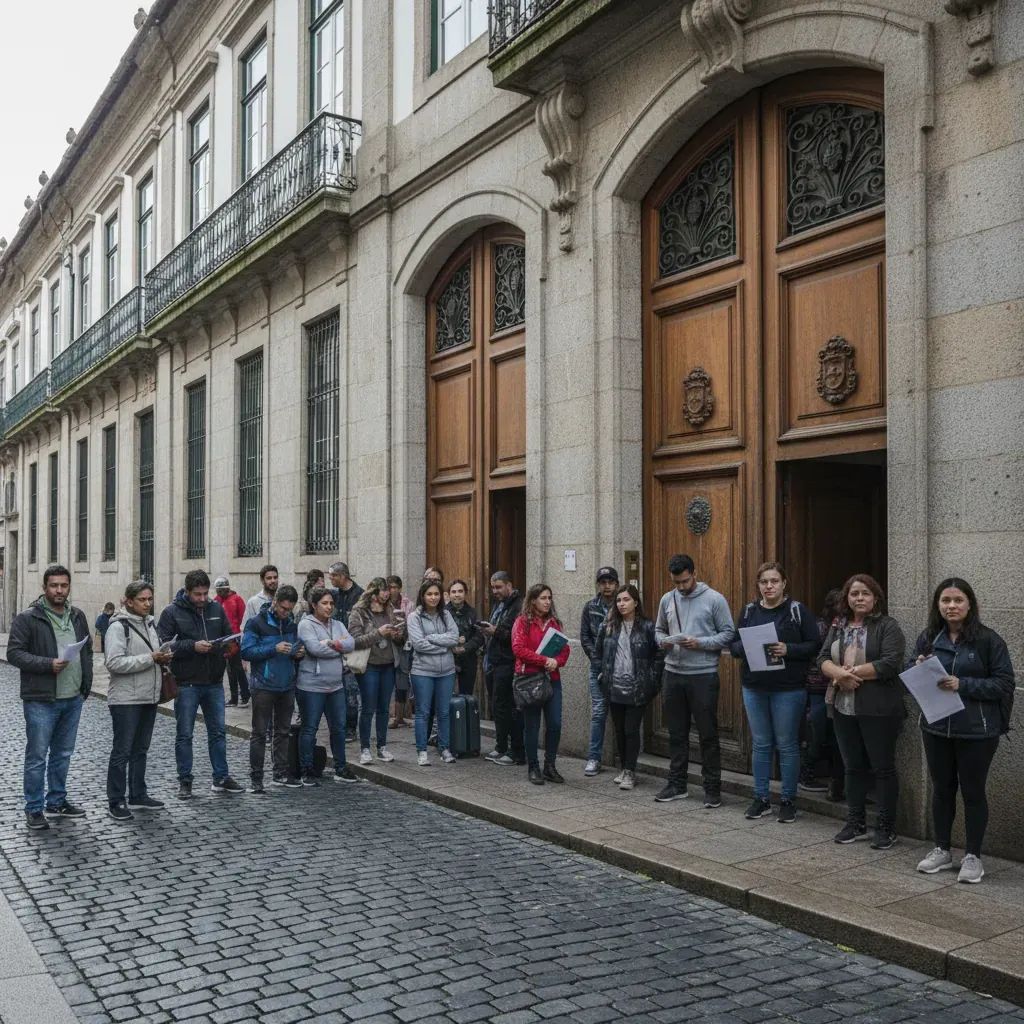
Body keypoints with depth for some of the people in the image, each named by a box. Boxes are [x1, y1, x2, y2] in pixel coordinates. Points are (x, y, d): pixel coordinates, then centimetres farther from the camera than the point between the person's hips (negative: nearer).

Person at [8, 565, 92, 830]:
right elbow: (14, 653, -12)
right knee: (37, 757, 2)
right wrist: (48, 664, -23)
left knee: (63, 754, 16)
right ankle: (34, 809, 13)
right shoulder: (28, 618, -9)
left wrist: (86, 684, 9)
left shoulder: (78, 616, 9)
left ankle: (57, 801, 29)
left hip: (73, 699, 6)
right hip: (41, 700, -6)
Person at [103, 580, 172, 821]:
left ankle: (138, 796, 26)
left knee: (140, 750, 16)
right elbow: (114, 662, -22)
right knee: (122, 752, -1)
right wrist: (149, 658, -22)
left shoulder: (150, 623, 13)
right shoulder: (119, 626, -13)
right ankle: (116, 802, 7)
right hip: (126, 699, -8)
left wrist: (162, 658, 3)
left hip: (149, 697, 8)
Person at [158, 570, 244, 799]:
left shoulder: (216, 609, 7)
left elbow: (228, 635, 15)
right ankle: (185, 781, 16)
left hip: (214, 683, 4)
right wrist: (193, 646, -24)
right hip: (186, 684, -4)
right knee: (185, 735, 5)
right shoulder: (172, 612, -7)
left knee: (218, 732, 11)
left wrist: (230, 646, -8)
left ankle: (221, 778, 21)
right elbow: (164, 644, -14)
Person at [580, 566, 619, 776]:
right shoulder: (590, 607, 6)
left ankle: (625, 757, 18)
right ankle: (594, 758, 6)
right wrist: (596, 658, -4)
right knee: (598, 712, 1)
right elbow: (584, 636, 6)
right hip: (598, 667, 1)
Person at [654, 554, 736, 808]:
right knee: (676, 732, 12)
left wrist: (700, 643, -18)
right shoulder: (667, 600, 8)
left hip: (703, 675, -4)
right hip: (674, 673, 4)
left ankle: (712, 788, 12)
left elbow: (728, 634, -6)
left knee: (708, 734, 2)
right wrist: (663, 641, -5)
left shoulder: (714, 599, -6)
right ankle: (677, 784, 23)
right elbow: (659, 630, 18)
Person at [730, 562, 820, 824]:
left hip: (788, 689, -4)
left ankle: (788, 801, 15)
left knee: (787, 745, 4)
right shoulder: (749, 611, 8)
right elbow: (733, 643, 11)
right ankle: (761, 798, 20)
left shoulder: (798, 610, -4)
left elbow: (815, 645, -6)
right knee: (760, 744, 10)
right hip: (754, 687, 4)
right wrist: (745, 648, -11)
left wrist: (788, 650, -20)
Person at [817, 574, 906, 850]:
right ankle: (855, 823, 24)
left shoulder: (887, 626, -6)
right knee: (853, 766, 13)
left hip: (878, 710, -5)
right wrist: (839, 673, -17)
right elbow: (823, 658, 4)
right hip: (844, 708, 6)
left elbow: (890, 663, -17)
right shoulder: (838, 626, 11)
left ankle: (886, 828, 12)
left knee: (883, 767, 3)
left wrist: (852, 671, -16)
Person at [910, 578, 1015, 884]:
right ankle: (942, 850, 28)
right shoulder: (927, 639, 5)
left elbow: (1004, 683, -10)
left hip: (976, 731, -4)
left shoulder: (988, 640, -8)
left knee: (973, 791, 7)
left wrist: (963, 685, -21)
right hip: (936, 728, 4)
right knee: (942, 789, 14)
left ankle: (973, 856, 21)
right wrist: (918, 671, -11)